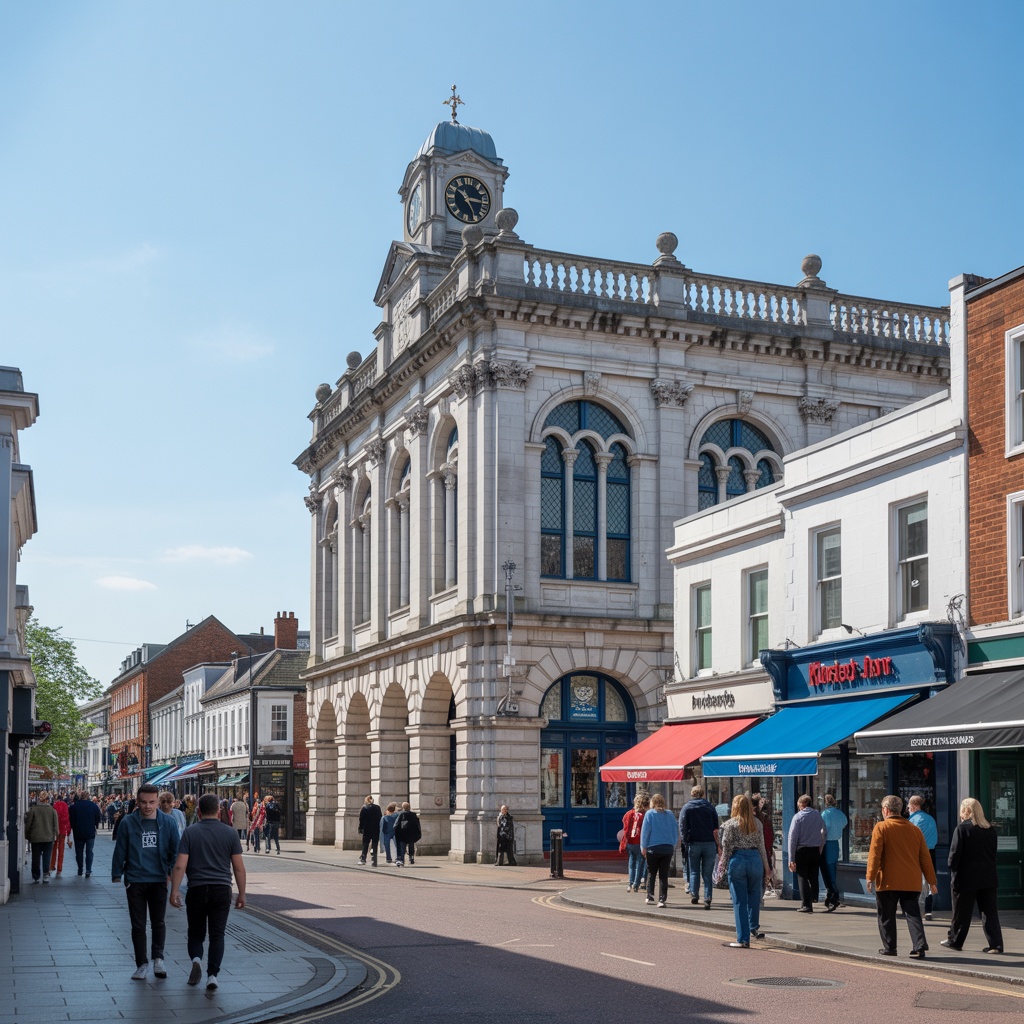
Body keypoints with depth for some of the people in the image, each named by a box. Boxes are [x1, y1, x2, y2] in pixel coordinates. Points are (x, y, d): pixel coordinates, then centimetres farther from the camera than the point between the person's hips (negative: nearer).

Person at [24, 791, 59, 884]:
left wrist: (27, 836, 11)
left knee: (36, 858, 9)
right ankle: (46, 874, -7)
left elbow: (28, 824, -2)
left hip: (35, 838, 0)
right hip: (49, 837, 0)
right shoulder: (52, 810, -3)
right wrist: (55, 835, 15)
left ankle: (36, 877, 12)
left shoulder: (33, 810, -7)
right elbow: (56, 825, 2)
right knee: (47, 857, 5)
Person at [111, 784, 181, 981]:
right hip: (134, 881, 0)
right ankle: (142, 964, 15)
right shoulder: (128, 822, -3)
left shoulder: (168, 822, -1)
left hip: (159, 880, 0)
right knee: (138, 925, 6)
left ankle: (158, 958, 16)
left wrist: (172, 872, -3)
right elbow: (120, 851, 2)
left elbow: (175, 850, 5)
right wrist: (116, 876, 2)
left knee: (158, 922, 5)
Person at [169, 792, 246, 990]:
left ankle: (196, 959, -12)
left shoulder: (190, 832, -1)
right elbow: (239, 867, 2)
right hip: (222, 890, 0)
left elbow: (180, 865, -8)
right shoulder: (230, 833, 2)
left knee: (196, 933, 14)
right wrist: (242, 894, 9)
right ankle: (212, 975, -6)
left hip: (197, 889, 0)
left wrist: (174, 891, -4)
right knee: (217, 935, 5)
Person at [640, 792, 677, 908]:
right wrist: (673, 845, 17)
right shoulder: (669, 814, 6)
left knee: (651, 874, 13)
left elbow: (645, 831, -4)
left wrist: (643, 846, 3)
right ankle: (662, 899, -1)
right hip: (668, 848, 2)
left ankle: (650, 897, 13)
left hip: (653, 848, -2)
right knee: (664, 875, 5)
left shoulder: (649, 814, -4)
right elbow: (676, 831, 8)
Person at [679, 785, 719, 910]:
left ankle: (694, 894, -1)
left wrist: (684, 841, 1)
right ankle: (707, 899, -4)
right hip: (709, 843, 1)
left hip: (693, 843, -1)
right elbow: (716, 828, 7)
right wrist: (717, 845, 10)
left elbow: (682, 827, -5)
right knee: (707, 873, 4)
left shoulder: (686, 807, 3)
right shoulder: (710, 807, 8)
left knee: (694, 871, 11)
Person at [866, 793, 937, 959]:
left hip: (887, 882, -4)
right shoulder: (915, 830, 11)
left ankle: (889, 947, 11)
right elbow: (925, 858, 13)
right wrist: (931, 881, 17)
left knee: (886, 916, 8)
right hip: (911, 883, 4)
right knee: (913, 914, 3)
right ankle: (919, 945, -10)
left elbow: (874, 854, -11)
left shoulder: (881, 828, -4)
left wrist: (870, 877, -10)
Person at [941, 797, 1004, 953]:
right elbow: (994, 851, 11)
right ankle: (995, 944, 1)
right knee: (989, 911, 6)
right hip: (988, 876, 5)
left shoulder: (962, 828, -11)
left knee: (961, 912, 7)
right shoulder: (990, 829, 6)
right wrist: (988, 867, 16)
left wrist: (952, 870, -1)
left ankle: (954, 941, 20)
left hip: (966, 877, -5)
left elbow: (954, 853, -13)